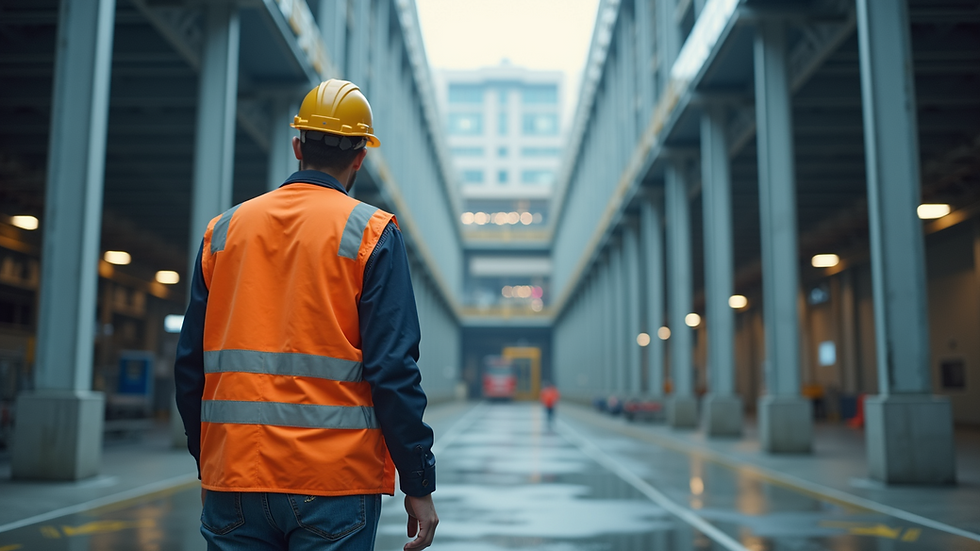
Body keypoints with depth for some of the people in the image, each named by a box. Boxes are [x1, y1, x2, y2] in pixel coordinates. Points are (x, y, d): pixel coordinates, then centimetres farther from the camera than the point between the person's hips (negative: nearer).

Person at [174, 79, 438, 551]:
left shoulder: (224, 229, 8)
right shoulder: (370, 233, -5)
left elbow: (190, 365, 10)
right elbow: (393, 369, -11)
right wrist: (419, 484, -4)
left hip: (233, 478, 4)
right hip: (335, 484, -3)